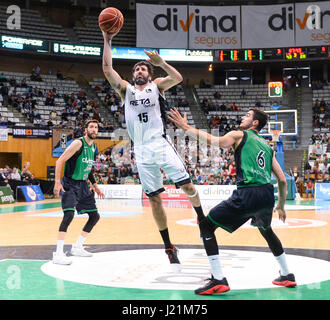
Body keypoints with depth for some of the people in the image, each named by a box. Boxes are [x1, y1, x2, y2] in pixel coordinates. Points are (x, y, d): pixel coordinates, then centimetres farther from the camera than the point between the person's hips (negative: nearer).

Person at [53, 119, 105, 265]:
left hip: (83, 185, 9)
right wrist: (57, 182, -26)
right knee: (69, 214, -25)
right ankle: (58, 254, -23)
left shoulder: (93, 146, 11)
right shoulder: (78, 143, -14)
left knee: (95, 216, 10)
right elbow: (60, 161, -18)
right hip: (70, 184, -9)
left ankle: (77, 247, 22)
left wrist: (95, 185, 19)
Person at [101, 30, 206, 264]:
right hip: (142, 151, 2)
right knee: (154, 199, 3)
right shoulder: (126, 90, 15)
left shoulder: (157, 86, 10)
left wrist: (161, 63, -22)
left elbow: (178, 78, -8)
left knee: (187, 185, -8)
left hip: (161, 145, -2)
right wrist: (107, 41, -1)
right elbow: (107, 69, 3)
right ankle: (168, 246, 12)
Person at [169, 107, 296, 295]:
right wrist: (281, 206, 35)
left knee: (206, 225, 5)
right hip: (268, 195, 7)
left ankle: (219, 280, -5)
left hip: (248, 194, -7)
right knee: (265, 229, 36)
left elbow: (214, 141, -10)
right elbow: (282, 180, 23)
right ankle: (287, 275, 40)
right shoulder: (267, 146, 26)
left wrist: (185, 127, -3)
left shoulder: (239, 135, 9)